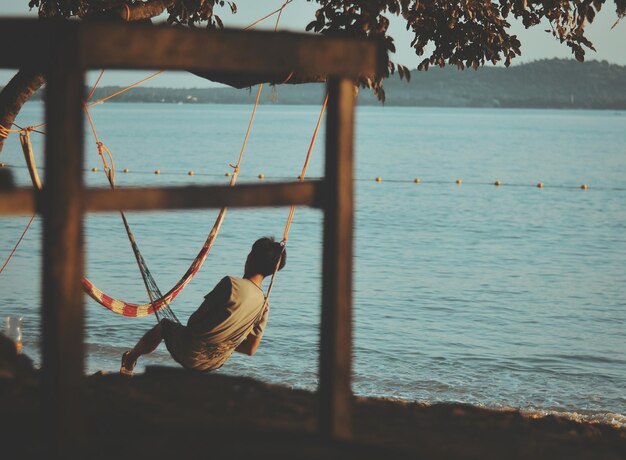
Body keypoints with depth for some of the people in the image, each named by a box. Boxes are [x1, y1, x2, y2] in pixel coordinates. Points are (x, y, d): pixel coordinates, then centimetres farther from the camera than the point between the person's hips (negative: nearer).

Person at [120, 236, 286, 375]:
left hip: (189, 353, -5)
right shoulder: (264, 306, -3)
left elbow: (195, 319, -14)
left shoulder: (231, 284, -20)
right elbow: (250, 350, 5)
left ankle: (129, 360, 48)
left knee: (164, 324, 26)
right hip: (214, 364, 5)